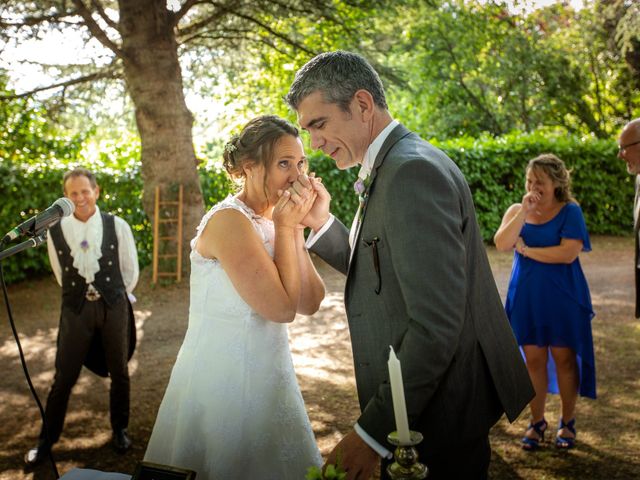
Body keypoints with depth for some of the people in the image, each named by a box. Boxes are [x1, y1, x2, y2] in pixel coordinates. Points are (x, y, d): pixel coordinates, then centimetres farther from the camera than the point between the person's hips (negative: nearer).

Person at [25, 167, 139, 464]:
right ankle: (47, 439, 23)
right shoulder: (55, 231, -3)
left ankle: (120, 429, 33)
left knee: (119, 372, 12)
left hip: (114, 306, 0)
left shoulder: (117, 226, -6)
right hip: (76, 309, 0)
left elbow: (130, 271, 5)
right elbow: (61, 275, 12)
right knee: (63, 377, 4)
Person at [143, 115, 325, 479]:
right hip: (226, 377, -8)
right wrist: (286, 228, -18)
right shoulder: (230, 221, -20)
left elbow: (310, 303, -4)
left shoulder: (274, 221, 4)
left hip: (266, 374, 8)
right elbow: (282, 307, -24)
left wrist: (295, 228, -9)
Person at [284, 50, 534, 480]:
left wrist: (373, 432, -25)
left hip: (440, 413, -10)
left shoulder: (413, 171, -23)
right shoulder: (393, 167, 9)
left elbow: (436, 324, -28)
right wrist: (323, 224, 2)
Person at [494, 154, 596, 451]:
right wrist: (524, 211, -19)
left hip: (563, 299, -3)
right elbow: (501, 244, -12)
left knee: (564, 358, 5)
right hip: (526, 299, 3)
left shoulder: (569, 212, -6)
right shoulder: (516, 211, 5)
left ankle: (567, 422, 22)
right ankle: (537, 422, 21)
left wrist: (526, 250, -11)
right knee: (534, 359, 7)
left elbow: (569, 253, -20)